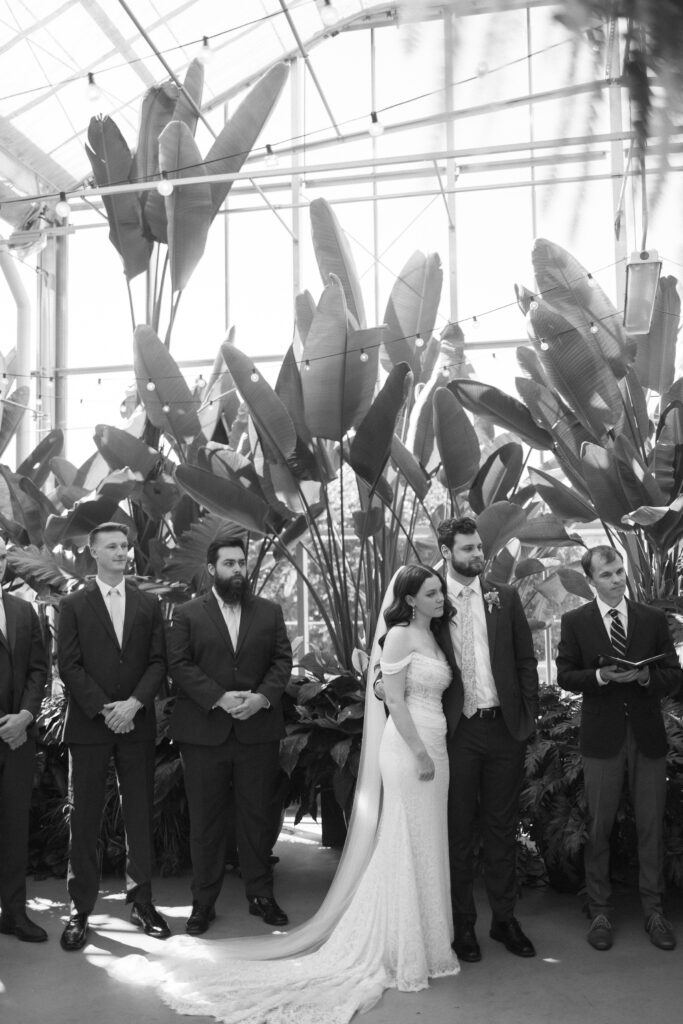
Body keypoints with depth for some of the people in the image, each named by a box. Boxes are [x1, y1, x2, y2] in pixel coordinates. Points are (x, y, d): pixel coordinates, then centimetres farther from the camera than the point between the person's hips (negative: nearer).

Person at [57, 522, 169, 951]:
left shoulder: (149, 604, 10)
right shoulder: (74, 605, 4)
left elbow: (159, 661, 4)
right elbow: (69, 665, -3)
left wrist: (134, 703, -11)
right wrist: (104, 709, -12)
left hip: (137, 724, 2)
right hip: (89, 724, -2)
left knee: (140, 815, 6)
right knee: (84, 818, 2)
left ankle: (142, 900, 17)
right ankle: (81, 909, 11)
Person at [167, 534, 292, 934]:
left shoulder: (270, 611, 10)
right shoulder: (188, 614, 4)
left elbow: (283, 660, 4)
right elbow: (180, 665, -4)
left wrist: (263, 696, -12)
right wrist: (218, 698, -16)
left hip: (259, 731, 2)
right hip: (204, 732, -1)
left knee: (259, 815, 9)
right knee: (206, 821, 7)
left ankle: (261, 894, 23)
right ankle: (204, 901, 19)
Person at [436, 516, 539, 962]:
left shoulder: (505, 597, 4)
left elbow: (526, 660, 6)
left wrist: (529, 716, 1)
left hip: (505, 728, 2)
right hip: (457, 730, -2)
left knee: (502, 828, 13)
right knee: (458, 830, 9)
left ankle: (505, 918, 28)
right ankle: (463, 924, 23)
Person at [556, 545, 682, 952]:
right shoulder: (575, 621, 1)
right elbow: (565, 676, 1)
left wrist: (644, 676, -16)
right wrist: (600, 676, -17)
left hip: (649, 735, 1)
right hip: (602, 736, -1)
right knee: (600, 827, 7)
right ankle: (600, 912, 20)